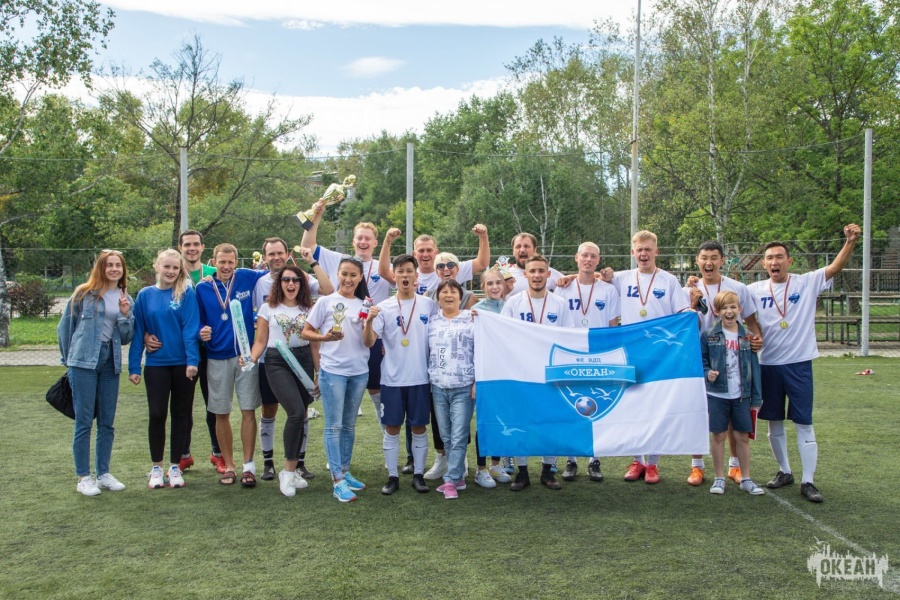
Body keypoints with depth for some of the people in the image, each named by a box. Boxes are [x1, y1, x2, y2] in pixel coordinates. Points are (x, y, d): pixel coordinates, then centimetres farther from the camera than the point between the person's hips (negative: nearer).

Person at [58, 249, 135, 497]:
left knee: (107, 422, 8)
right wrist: (69, 358, 12)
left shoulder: (126, 299, 10)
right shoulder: (84, 294, 0)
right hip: (84, 362, -4)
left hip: (110, 362, 4)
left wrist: (125, 315, -9)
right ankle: (83, 477, 7)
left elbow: (126, 338, 7)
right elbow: (65, 326, 7)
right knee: (84, 421, -2)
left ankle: (103, 474, 19)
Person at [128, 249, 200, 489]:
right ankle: (156, 467, 18)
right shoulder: (145, 295, 3)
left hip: (183, 364, -1)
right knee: (157, 414, 4)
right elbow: (138, 332, 4)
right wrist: (134, 366, 1)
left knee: (180, 415, 8)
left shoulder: (187, 294, -3)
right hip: (156, 364, 1)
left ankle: (175, 466, 20)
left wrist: (192, 360, -18)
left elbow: (191, 328, -10)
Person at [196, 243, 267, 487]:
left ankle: (248, 465, 9)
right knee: (221, 414, 7)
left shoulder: (247, 278, -1)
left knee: (248, 411, -1)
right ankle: (228, 466, 20)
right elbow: (198, 320, 9)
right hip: (217, 357, 1)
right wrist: (201, 331, -11)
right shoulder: (202, 288, 1)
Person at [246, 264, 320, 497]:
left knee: (300, 417, 4)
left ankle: (292, 469, 18)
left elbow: (314, 344, 12)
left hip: (304, 361, 4)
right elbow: (261, 341, 4)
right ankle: (289, 471, -6)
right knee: (297, 412, -19)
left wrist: (319, 373, 9)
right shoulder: (268, 308, 4)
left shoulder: (308, 309, 10)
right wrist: (252, 358, -16)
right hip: (277, 362, -3)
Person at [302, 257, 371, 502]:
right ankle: (338, 480, 0)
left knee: (349, 425, 13)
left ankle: (345, 471, 24)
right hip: (332, 370, -4)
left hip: (359, 371, 4)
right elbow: (306, 332, 0)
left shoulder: (364, 305, 8)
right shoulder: (326, 302, -1)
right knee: (334, 425, -3)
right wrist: (325, 337, -18)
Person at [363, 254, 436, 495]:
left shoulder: (429, 305, 1)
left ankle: (418, 475, 20)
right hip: (392, 378, 0)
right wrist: (369, 321, -25)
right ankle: (392, 476, 17)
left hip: (420, 377, 0)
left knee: (419, 427, 8)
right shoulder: (384, 307, -1)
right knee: (391, 428, 6)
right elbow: (369, 342, -8)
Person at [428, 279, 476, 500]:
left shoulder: (471, 321, 0)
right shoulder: (431, 323, 11)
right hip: (438, 387, 4)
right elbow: (426, 352, 16)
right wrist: (428, 380, 10)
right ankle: (459, 477, 19)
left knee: (458, 437, -5)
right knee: (446, 436, 8)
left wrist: (477, 382, -8)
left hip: (463, 387, -4)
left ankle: (451, 480, 2)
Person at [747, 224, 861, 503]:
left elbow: (836, 267, -13)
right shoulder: (755, 290, 3)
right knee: (774, 422, 12)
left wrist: (850, 242, -28)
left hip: (799, 363, -2)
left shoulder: (807, 283, -2)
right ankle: (784, 471, 29)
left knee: (804, 424, 0)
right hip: (768, 364, 3)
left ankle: (808, 481, 7)